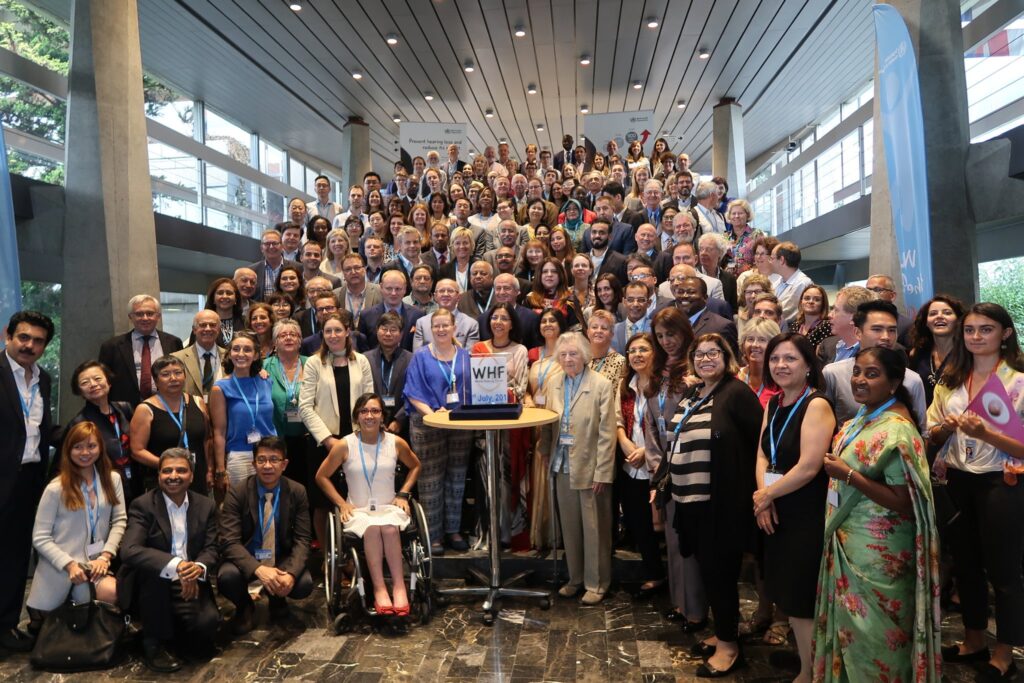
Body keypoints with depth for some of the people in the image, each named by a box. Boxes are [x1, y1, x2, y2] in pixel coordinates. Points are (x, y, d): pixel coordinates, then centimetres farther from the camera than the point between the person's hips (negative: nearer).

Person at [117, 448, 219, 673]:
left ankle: (178, 631, 16)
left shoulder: (206, 506, 4)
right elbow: (129, 550, -24)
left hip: (190, 584, 3)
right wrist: (176, 565, -38)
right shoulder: (142, 505, -8)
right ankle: (153, 643, -13)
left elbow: (211, 550, -2)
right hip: (151, 584, -2)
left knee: (207, 621, -23)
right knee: (155, 572, -35)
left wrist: (199, 568, -28)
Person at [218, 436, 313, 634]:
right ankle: (244, 607, 5)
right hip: (246, 559, -1)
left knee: (304, 584, -26)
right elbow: (229, 541, -20)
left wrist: (291, 573, -29)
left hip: (281, 559, 1)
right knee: (227, 577, -33)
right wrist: (259, 569, -37)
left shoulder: (297, 492, -8)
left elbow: (302, 539, -9)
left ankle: (277, 597, 12)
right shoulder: (237, 492, -14)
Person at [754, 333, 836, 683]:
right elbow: (763, 455, 8)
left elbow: (809, 467, -22)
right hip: (777, 514, 8)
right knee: (787, 597, 16)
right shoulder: (773, 405, 9)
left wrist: (767, 495, -11)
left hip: (808, 517, -8)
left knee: (803, 601, 2)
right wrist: (763, 497, -10)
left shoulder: (817, 405, -15)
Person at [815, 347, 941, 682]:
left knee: (873, 636, 7)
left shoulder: (896, 430, -22)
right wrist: (837, 465, 4)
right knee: (853, 626, 22)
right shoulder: (863, 417, 6)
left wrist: (847, 475, -27)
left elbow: (905, 503, -25)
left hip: (877, 551, -9)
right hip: (850, 541, 9)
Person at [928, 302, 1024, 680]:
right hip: (958, 482, 5)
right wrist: (945, 429, -11)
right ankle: (974, 641, 34)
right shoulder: (950, 380, 7)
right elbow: (932, 437, 10)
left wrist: (985, 433, -28)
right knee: (965, 564, 16)